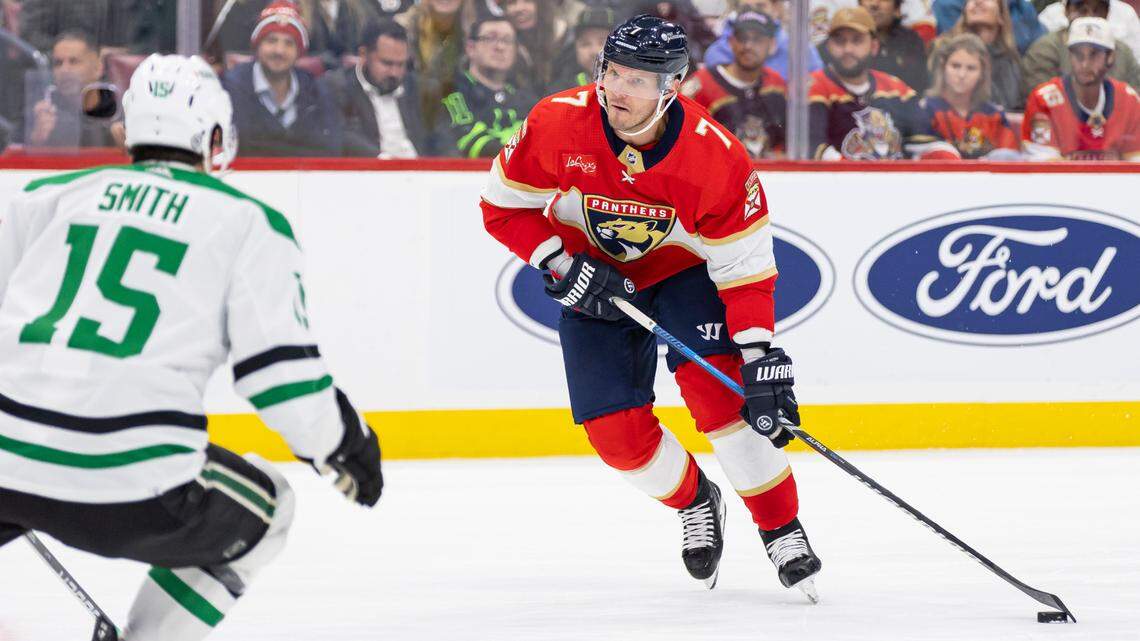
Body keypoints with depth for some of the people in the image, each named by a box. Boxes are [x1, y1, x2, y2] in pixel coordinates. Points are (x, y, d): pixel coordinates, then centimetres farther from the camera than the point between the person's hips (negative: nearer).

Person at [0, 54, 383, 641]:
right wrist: (346, 445, 18)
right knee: (260, 511, 25)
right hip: (133, 489, -3)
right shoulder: (250, 223, 8)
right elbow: (281, 372, 1)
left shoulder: (48, 196, 17)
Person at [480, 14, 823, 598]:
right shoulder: (557, 124, -25)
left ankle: (781, 529, -10)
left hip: (686, 271, -2)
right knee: (617, 430, -8)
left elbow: (746, 269, -22)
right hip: (593, 279, 2)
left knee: (718, 386, -24)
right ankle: (694, 503, 23)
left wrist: (762, 362, -29)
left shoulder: (716, 157, -28)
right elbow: (503, 206, -11)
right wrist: (564, 267, -23)